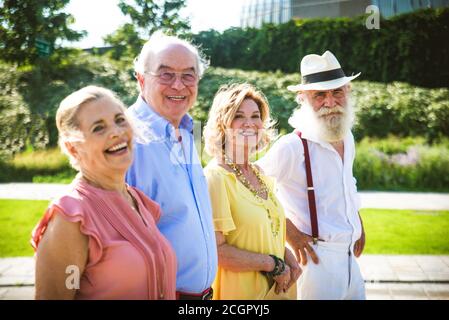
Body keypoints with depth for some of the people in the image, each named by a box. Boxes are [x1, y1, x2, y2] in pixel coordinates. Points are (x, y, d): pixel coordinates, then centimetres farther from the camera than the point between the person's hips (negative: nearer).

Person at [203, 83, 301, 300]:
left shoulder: (261, 175, 6)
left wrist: (286, 255, 0)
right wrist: (272, 263, -15)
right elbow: (215, 250, -20)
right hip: (239, 291, -7)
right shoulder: (216, 176, -16)